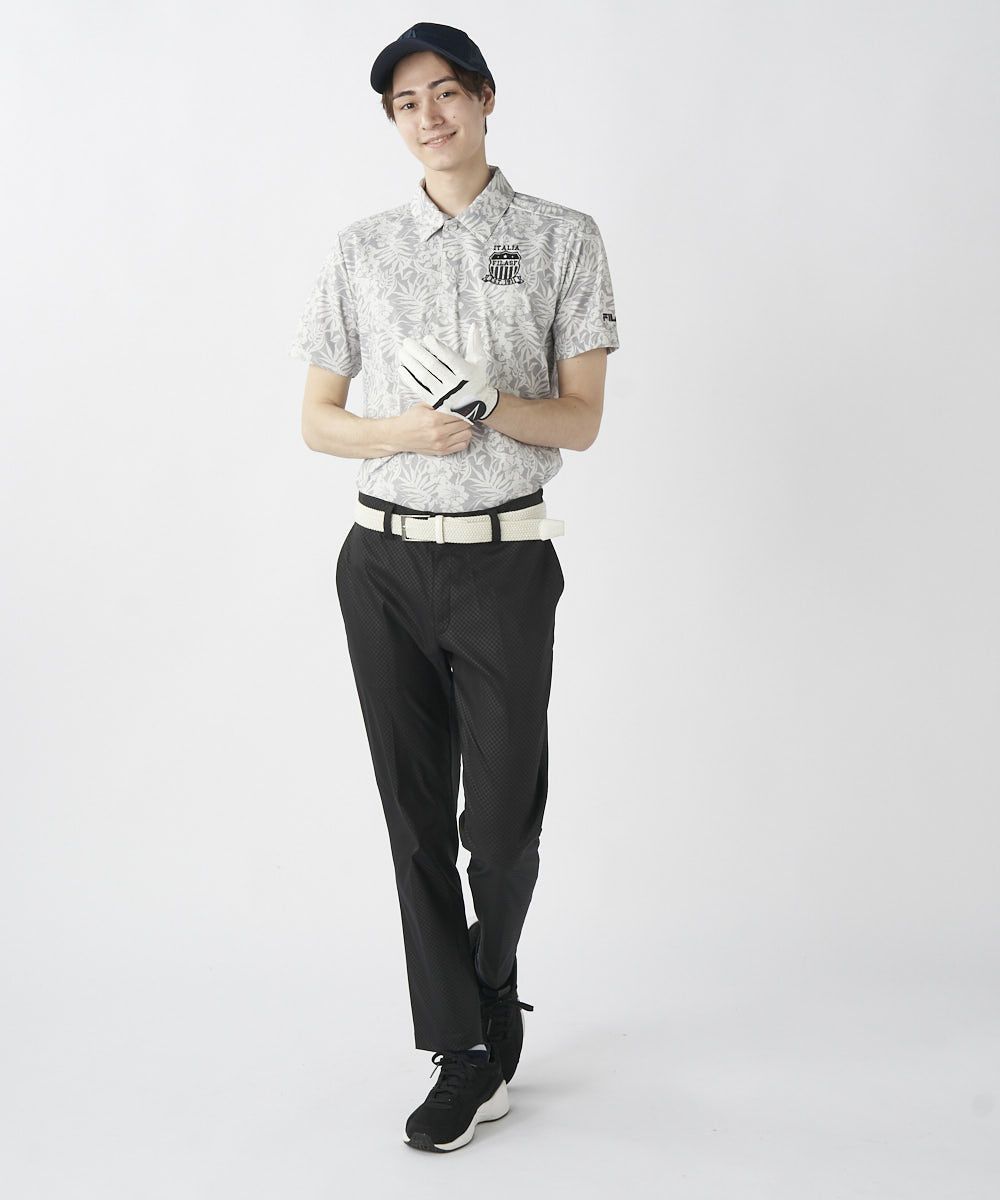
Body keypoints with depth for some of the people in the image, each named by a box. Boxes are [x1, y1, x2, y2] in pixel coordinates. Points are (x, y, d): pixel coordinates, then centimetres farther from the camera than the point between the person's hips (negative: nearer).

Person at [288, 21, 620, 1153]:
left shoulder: (561, 240, 3)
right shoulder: (361, 250, 9)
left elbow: (581, 420, 1)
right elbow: (318, 420, 10)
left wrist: (487, 400, -18)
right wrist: (406, 431, -11)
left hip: (503, 559, -2)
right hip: (383, 559, 3)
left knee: (502, 822, 3)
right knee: (415, 814, 5)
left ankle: (483, 1012, 30)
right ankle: (472, 1052, 18)